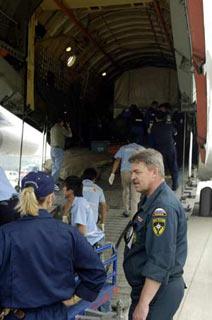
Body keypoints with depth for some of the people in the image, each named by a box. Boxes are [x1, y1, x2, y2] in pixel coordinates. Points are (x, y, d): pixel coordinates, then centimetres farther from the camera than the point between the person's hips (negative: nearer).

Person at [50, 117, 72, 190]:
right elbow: (70, 135, -3)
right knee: (57, 168, -8)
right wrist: (68, 127, 14)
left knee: (54, 167, 14)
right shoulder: (61, 128, -10)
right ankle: (53, 184, -12)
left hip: (52, 149, 8)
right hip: (58, 149, -8)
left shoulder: (52, 128, 13)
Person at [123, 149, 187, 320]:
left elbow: (160, 262, -28)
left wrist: (143, 304, -25)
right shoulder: (152, 200, 9)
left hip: (158, 290, -9)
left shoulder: (164, 207, -24)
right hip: (146, 286, 9)